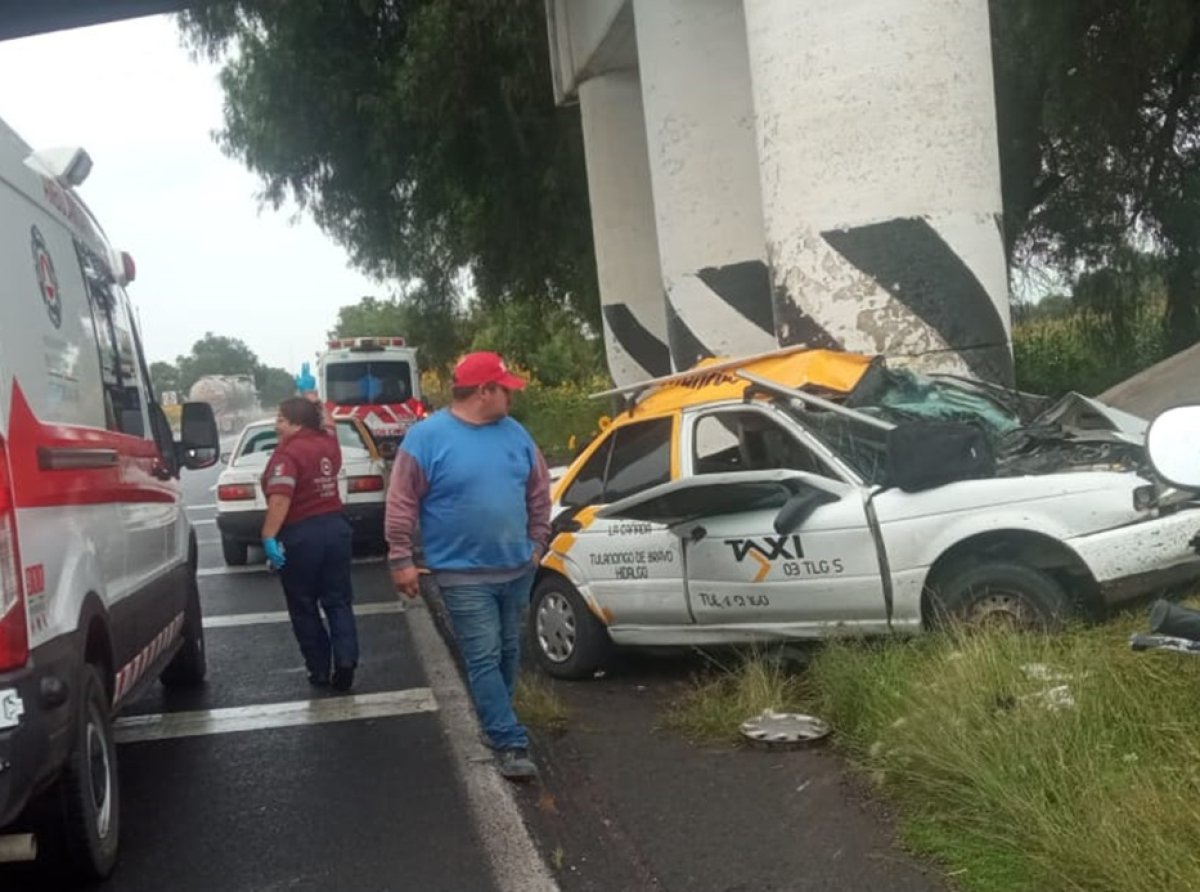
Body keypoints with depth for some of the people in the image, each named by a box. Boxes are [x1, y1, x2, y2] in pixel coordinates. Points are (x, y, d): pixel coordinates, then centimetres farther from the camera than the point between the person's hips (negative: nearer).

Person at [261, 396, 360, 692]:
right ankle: (345, 662, -6)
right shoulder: (327, 443, 6)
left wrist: (269, 537, -30)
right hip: (335, 527, 6)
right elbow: (326, 425, 32)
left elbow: (280, 499, -28)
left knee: (304, 607, 9)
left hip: (301, 535, -6)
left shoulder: (288, 452, -15)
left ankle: (319, 671, 14)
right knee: (338, 601, 10)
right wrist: (310, 401, 41)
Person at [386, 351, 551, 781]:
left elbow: (539, 491, 14)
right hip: (465, 575, -6)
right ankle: (510, 743, 1)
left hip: (518, 568, 6)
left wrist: (537, 541, 12)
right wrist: (401, 559, -12)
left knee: (509, 653, 17)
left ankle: (495, 719, 34)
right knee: (484, 659, -4)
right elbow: (402, 502, -11)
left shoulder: (515, 433, 4)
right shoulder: (426, 437, -13)